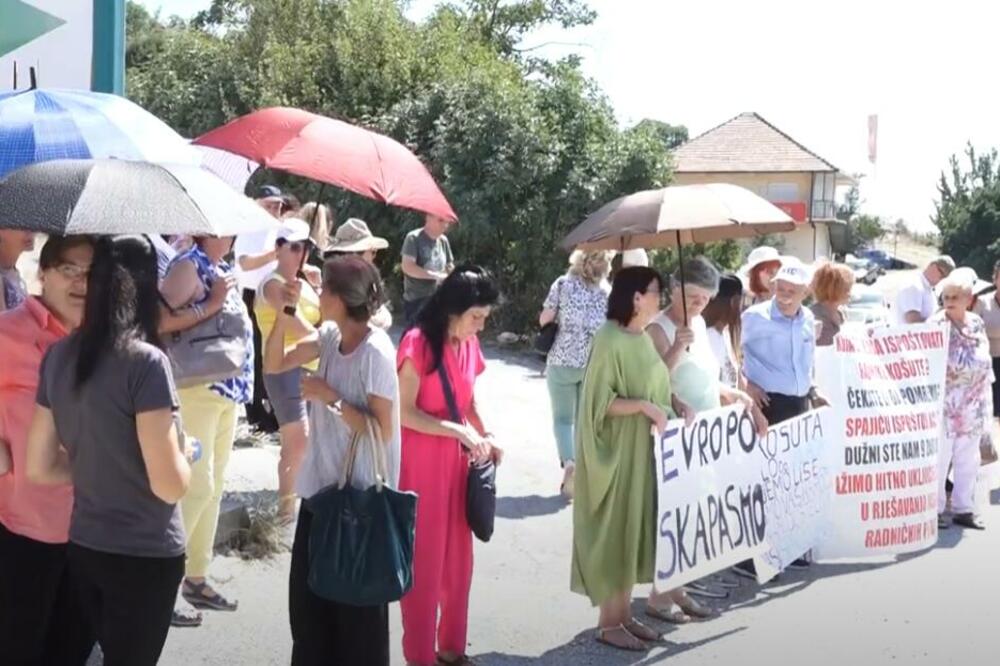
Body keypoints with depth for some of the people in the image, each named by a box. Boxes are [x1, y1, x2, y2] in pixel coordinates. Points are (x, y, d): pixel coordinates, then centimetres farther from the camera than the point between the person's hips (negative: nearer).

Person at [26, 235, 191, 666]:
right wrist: (183, 451, 0)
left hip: (82, 547, 6)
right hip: (144, 555, -6)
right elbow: (171, 485, -20)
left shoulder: (58, 356, 0)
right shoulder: (145, 360, -20)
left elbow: (38, 468, 6)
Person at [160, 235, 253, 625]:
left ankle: (196, 578, 23)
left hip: (228, 390, 9)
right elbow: (160, 321, -23)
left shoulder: (225, 270, 15)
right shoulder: (187, 265, -10)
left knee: (213, 487, 13)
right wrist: (212, 303, -20)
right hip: (197, 388, -9)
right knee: (197, 485, -10)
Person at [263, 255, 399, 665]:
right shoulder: (330, 336, 2)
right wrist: (285, 314, -5)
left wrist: (330, 397, -21)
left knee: (355, 601, 8)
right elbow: (274, 365, 7)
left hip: (359, 493, -8)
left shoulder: (375, 352, -20)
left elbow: (383, 431, -19)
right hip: (322, 483, 8)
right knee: (306, 592, 17)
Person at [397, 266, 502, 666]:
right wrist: (461, 432, -23)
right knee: (423, 561, 4)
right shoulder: (419, 342, -16)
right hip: (421, 464, -7)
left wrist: (485, 435, -1)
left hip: (456, 462, 7)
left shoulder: (469, 344, 5)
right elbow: (405, 412, -18)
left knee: (458, 558, 13)